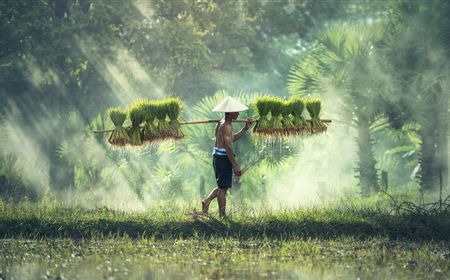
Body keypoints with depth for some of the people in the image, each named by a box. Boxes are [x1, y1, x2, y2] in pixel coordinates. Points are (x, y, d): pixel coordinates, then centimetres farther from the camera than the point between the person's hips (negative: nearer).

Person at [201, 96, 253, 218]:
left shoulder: (222, 123, 13)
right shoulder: (226, 126, -17)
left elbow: (232, 139, 21)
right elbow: (228, 147, -21)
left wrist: (245, 128, 15)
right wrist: (235, 165, -21)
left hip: (217, 157, 9)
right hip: (223, 157, -9)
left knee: (222, 186, 21)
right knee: (223, 187, -2)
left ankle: (207, 200, 8)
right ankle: (222, 216, 3)